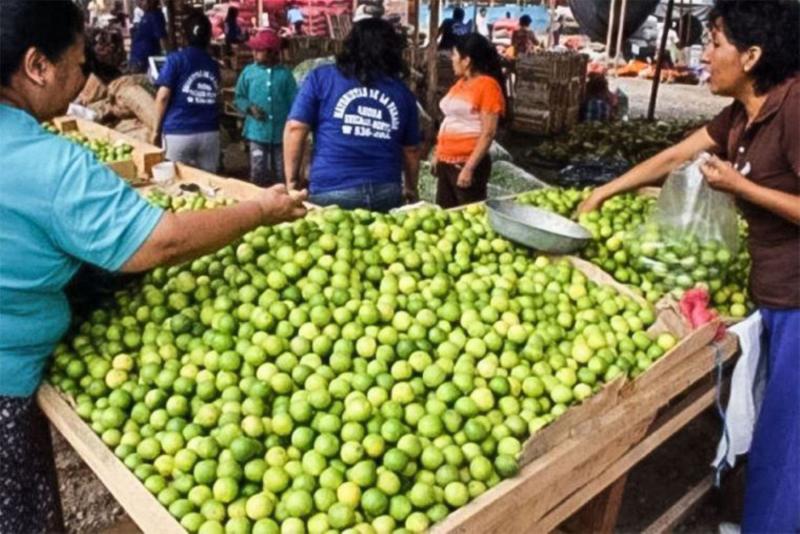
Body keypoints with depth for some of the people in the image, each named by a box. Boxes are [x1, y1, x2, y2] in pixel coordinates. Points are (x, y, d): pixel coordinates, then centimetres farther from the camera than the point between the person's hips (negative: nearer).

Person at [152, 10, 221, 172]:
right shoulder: (214, 64, 14)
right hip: (210, 133, 4)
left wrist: (157, 129, 0)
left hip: (179, 133, -4)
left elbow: (163, 96, -7)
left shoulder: (176, 59, -1)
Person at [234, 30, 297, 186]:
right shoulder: (248, 72, 2)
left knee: (280, 173, 10)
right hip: (257, 131, 0)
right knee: (258, 171, -1)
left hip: (280, 133, 0)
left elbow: (293, 102, 1)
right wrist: (250, 108, -13)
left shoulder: (285, 74, -1)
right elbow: (238, 98, 8)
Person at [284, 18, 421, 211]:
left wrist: (292, 179, 6)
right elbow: (411, 149, 17)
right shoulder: (402, 92, 13)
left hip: (332, 192, -2)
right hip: (387, 192, 2)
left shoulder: (321, 77, 6)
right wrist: (411, 189, 31)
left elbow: (295, 128, 0)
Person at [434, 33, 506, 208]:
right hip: (446, 162, 8)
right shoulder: (460, 83, 13)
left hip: (468, 164, -8)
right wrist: (438, 155, 14)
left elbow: (488, 133, -16)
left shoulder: (487, 85, -11)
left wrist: (469, 168, -20)